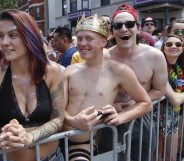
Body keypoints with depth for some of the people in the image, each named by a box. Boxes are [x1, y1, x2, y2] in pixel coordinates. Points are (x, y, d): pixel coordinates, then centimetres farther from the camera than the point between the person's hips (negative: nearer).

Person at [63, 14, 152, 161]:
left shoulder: (118, 70, -5)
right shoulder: (70, 71, 4)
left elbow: (146, 103, 5)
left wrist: (120, 118, -10)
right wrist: (73, 121, -21)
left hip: (90, 144, -3)